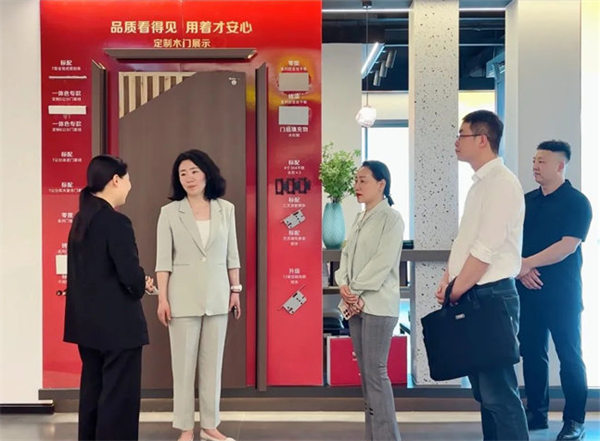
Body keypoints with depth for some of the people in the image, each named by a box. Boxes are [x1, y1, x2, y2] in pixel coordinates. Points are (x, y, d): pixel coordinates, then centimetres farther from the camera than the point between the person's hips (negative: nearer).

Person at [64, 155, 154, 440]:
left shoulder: (80, 220, 8)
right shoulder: (117, 222, -18)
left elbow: (89, 269, 11)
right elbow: (131, 275, -22)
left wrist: (136, 283, 6)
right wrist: (142, 286, 1)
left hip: (86, 319, 9)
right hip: (116, 322, -8)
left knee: (93, 388, 16)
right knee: (118, 394, 1)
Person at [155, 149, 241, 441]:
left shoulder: (225, 209, 4)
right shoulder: (170, 212, -2)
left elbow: (232, 255, 9)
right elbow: (163, 259, -4)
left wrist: (236, 289, 7)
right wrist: (162, 298, -8)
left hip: (217, 295, 2)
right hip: (183, 296, -2)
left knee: (213, 363, 9)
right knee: (183, 364, 3)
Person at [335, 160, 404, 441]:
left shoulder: (391, 218, -7)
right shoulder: (360, 219, 16)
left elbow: (383, 263, -15)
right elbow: (346, 254, 12)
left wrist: (356, 291, -13)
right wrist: (344, 286, -5)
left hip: (377, 306, -8)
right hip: (355, 305, 8)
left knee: (376, 373, -7)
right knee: (365, 373, 10)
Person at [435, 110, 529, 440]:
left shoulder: (500, 182, -14)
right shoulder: (480, 183, 15)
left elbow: (486, 250, -19)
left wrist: (456, 293, -12)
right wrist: (447, 281, 7)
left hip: (491, 296, -10)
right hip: (471, 296, 10)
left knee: (498, 390, -7)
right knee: (484, 387, 16)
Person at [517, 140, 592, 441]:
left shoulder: (576, 202, -5)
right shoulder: (526, 201, 12)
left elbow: (568, 246, -16)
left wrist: (528, 262, -20)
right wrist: (519, 267, -11)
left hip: (562, 294, -5)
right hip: (527, 291, 5)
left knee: (569, 356, -1)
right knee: (532, 353, 9)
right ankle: (536, 413, 20)